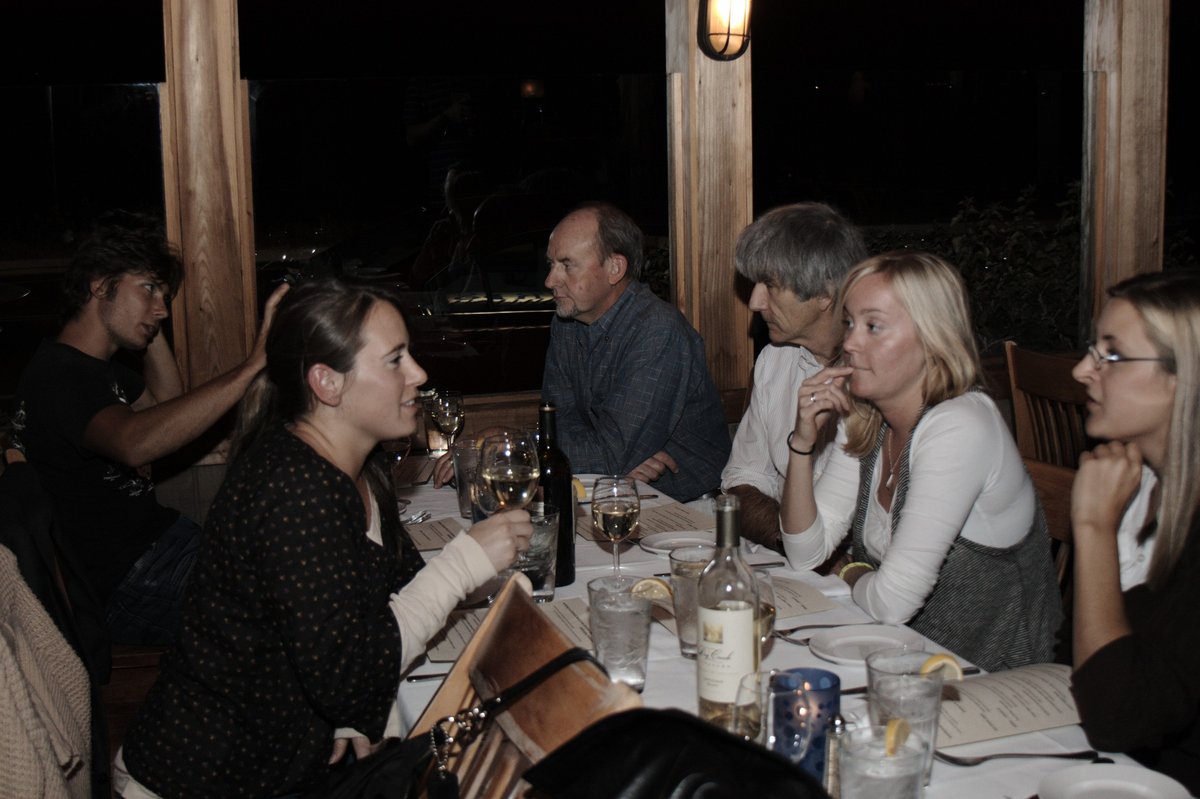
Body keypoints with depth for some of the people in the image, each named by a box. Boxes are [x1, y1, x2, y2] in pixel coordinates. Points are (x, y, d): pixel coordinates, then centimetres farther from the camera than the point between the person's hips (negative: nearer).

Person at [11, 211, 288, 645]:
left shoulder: (95, 366, 12)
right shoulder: (58, 377, -20)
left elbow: (165, 401, 28)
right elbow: (134, 443, -41)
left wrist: (150, 326, 13)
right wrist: (252, 365, -46)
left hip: (161, 536, 10)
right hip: (126, 586, -10)